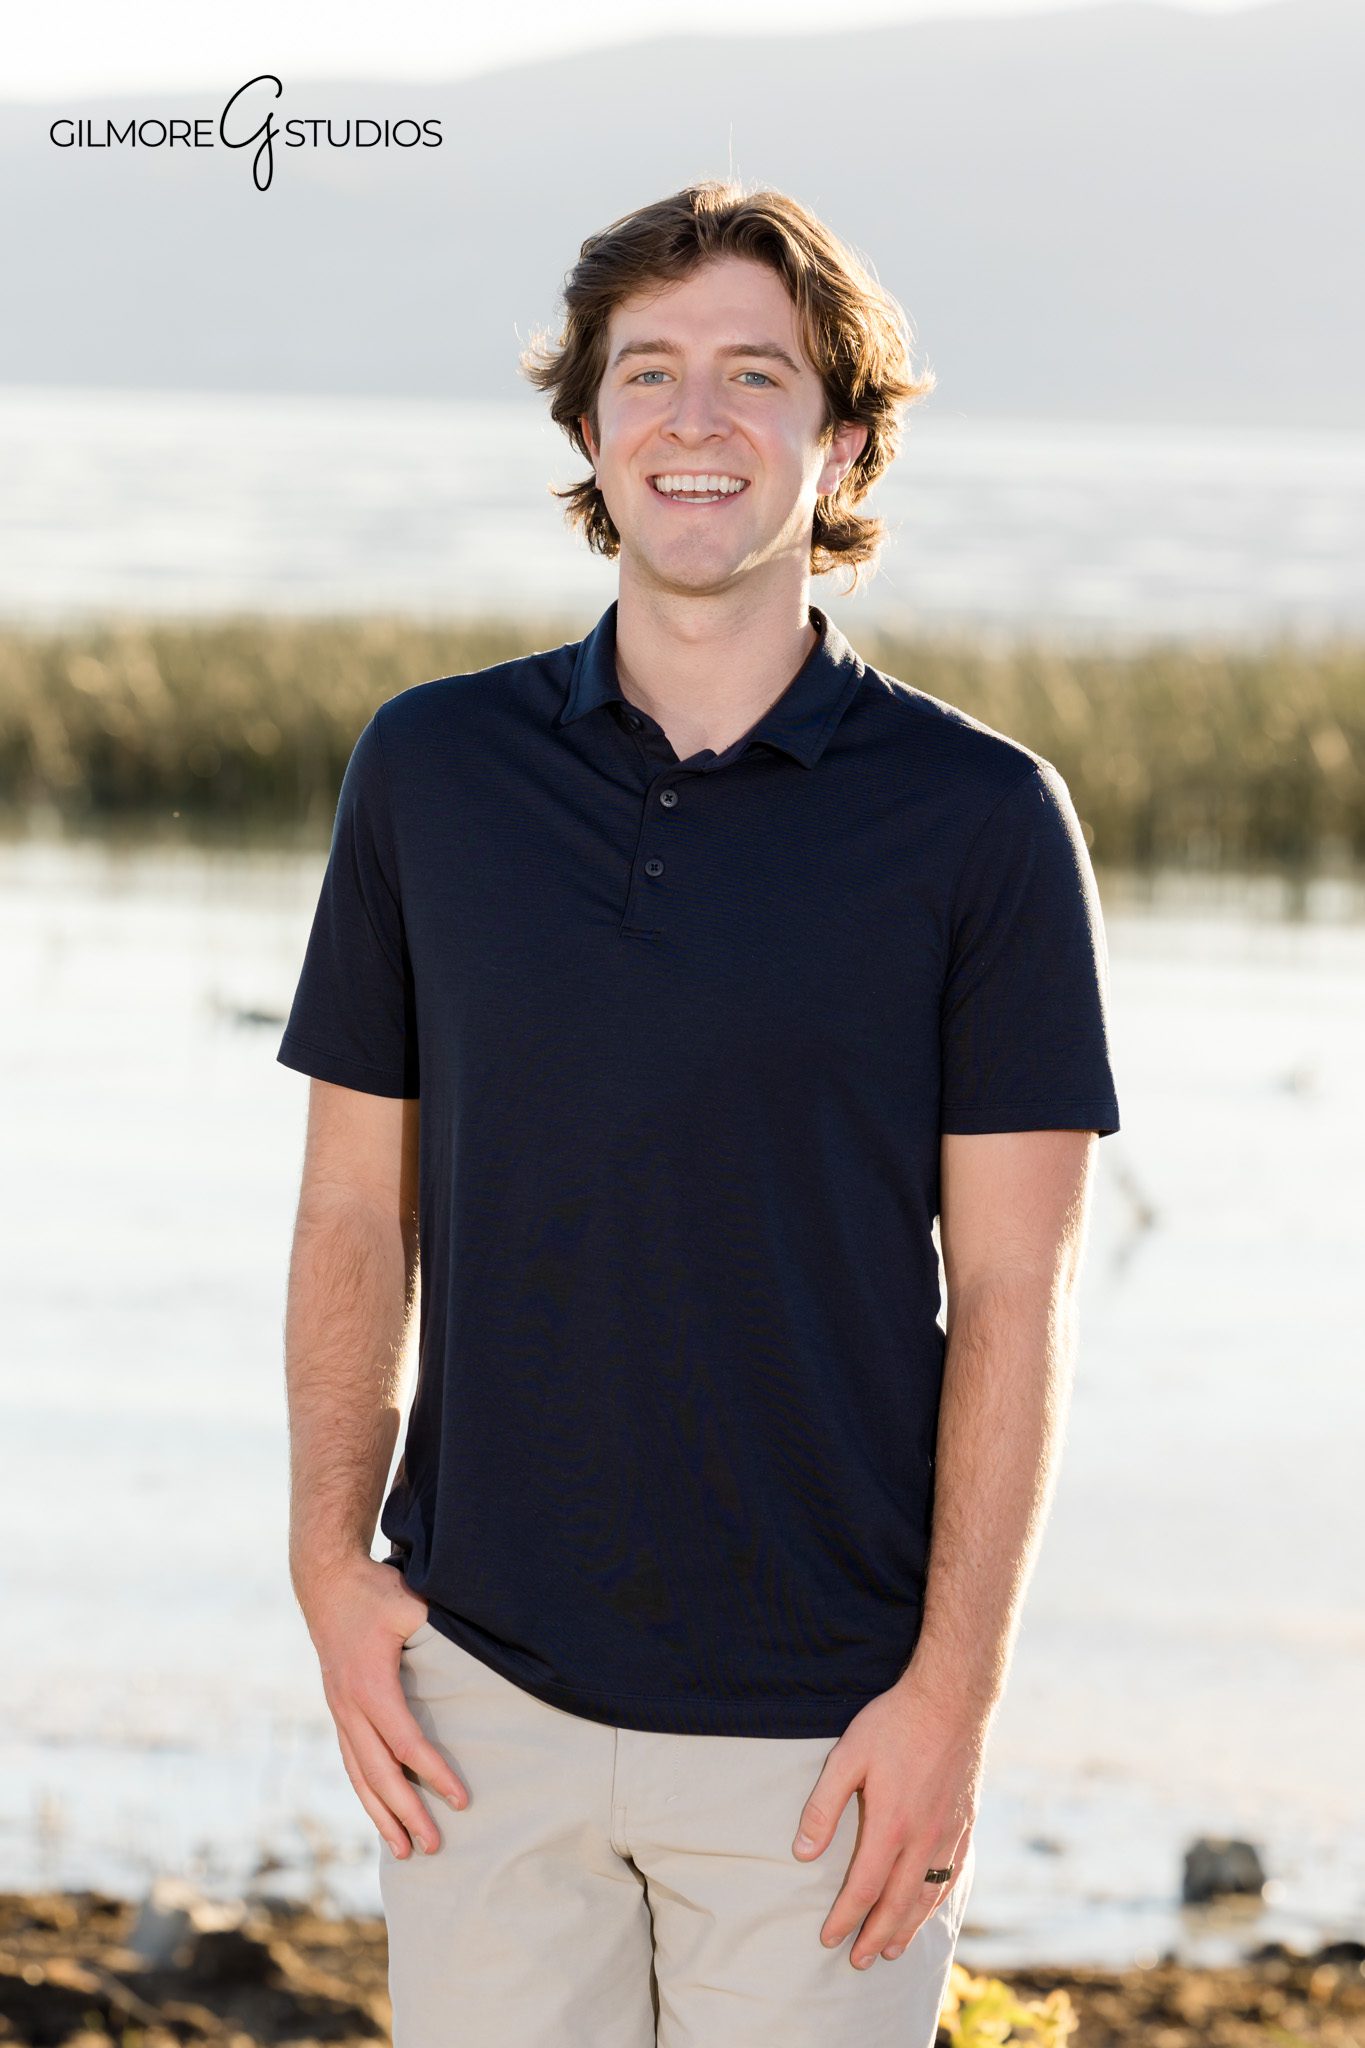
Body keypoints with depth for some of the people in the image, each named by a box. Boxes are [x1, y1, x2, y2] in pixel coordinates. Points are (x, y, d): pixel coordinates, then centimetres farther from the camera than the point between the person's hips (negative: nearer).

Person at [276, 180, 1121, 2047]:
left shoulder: (981, 818, -3)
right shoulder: (429, 769, 5)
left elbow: (1015, 1297, -4)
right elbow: (356, 1211, 9)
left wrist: (954, 1693, -10)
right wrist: (332, 1564, -1)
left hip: (825, 1724, -2)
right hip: (483, 1689, 2)